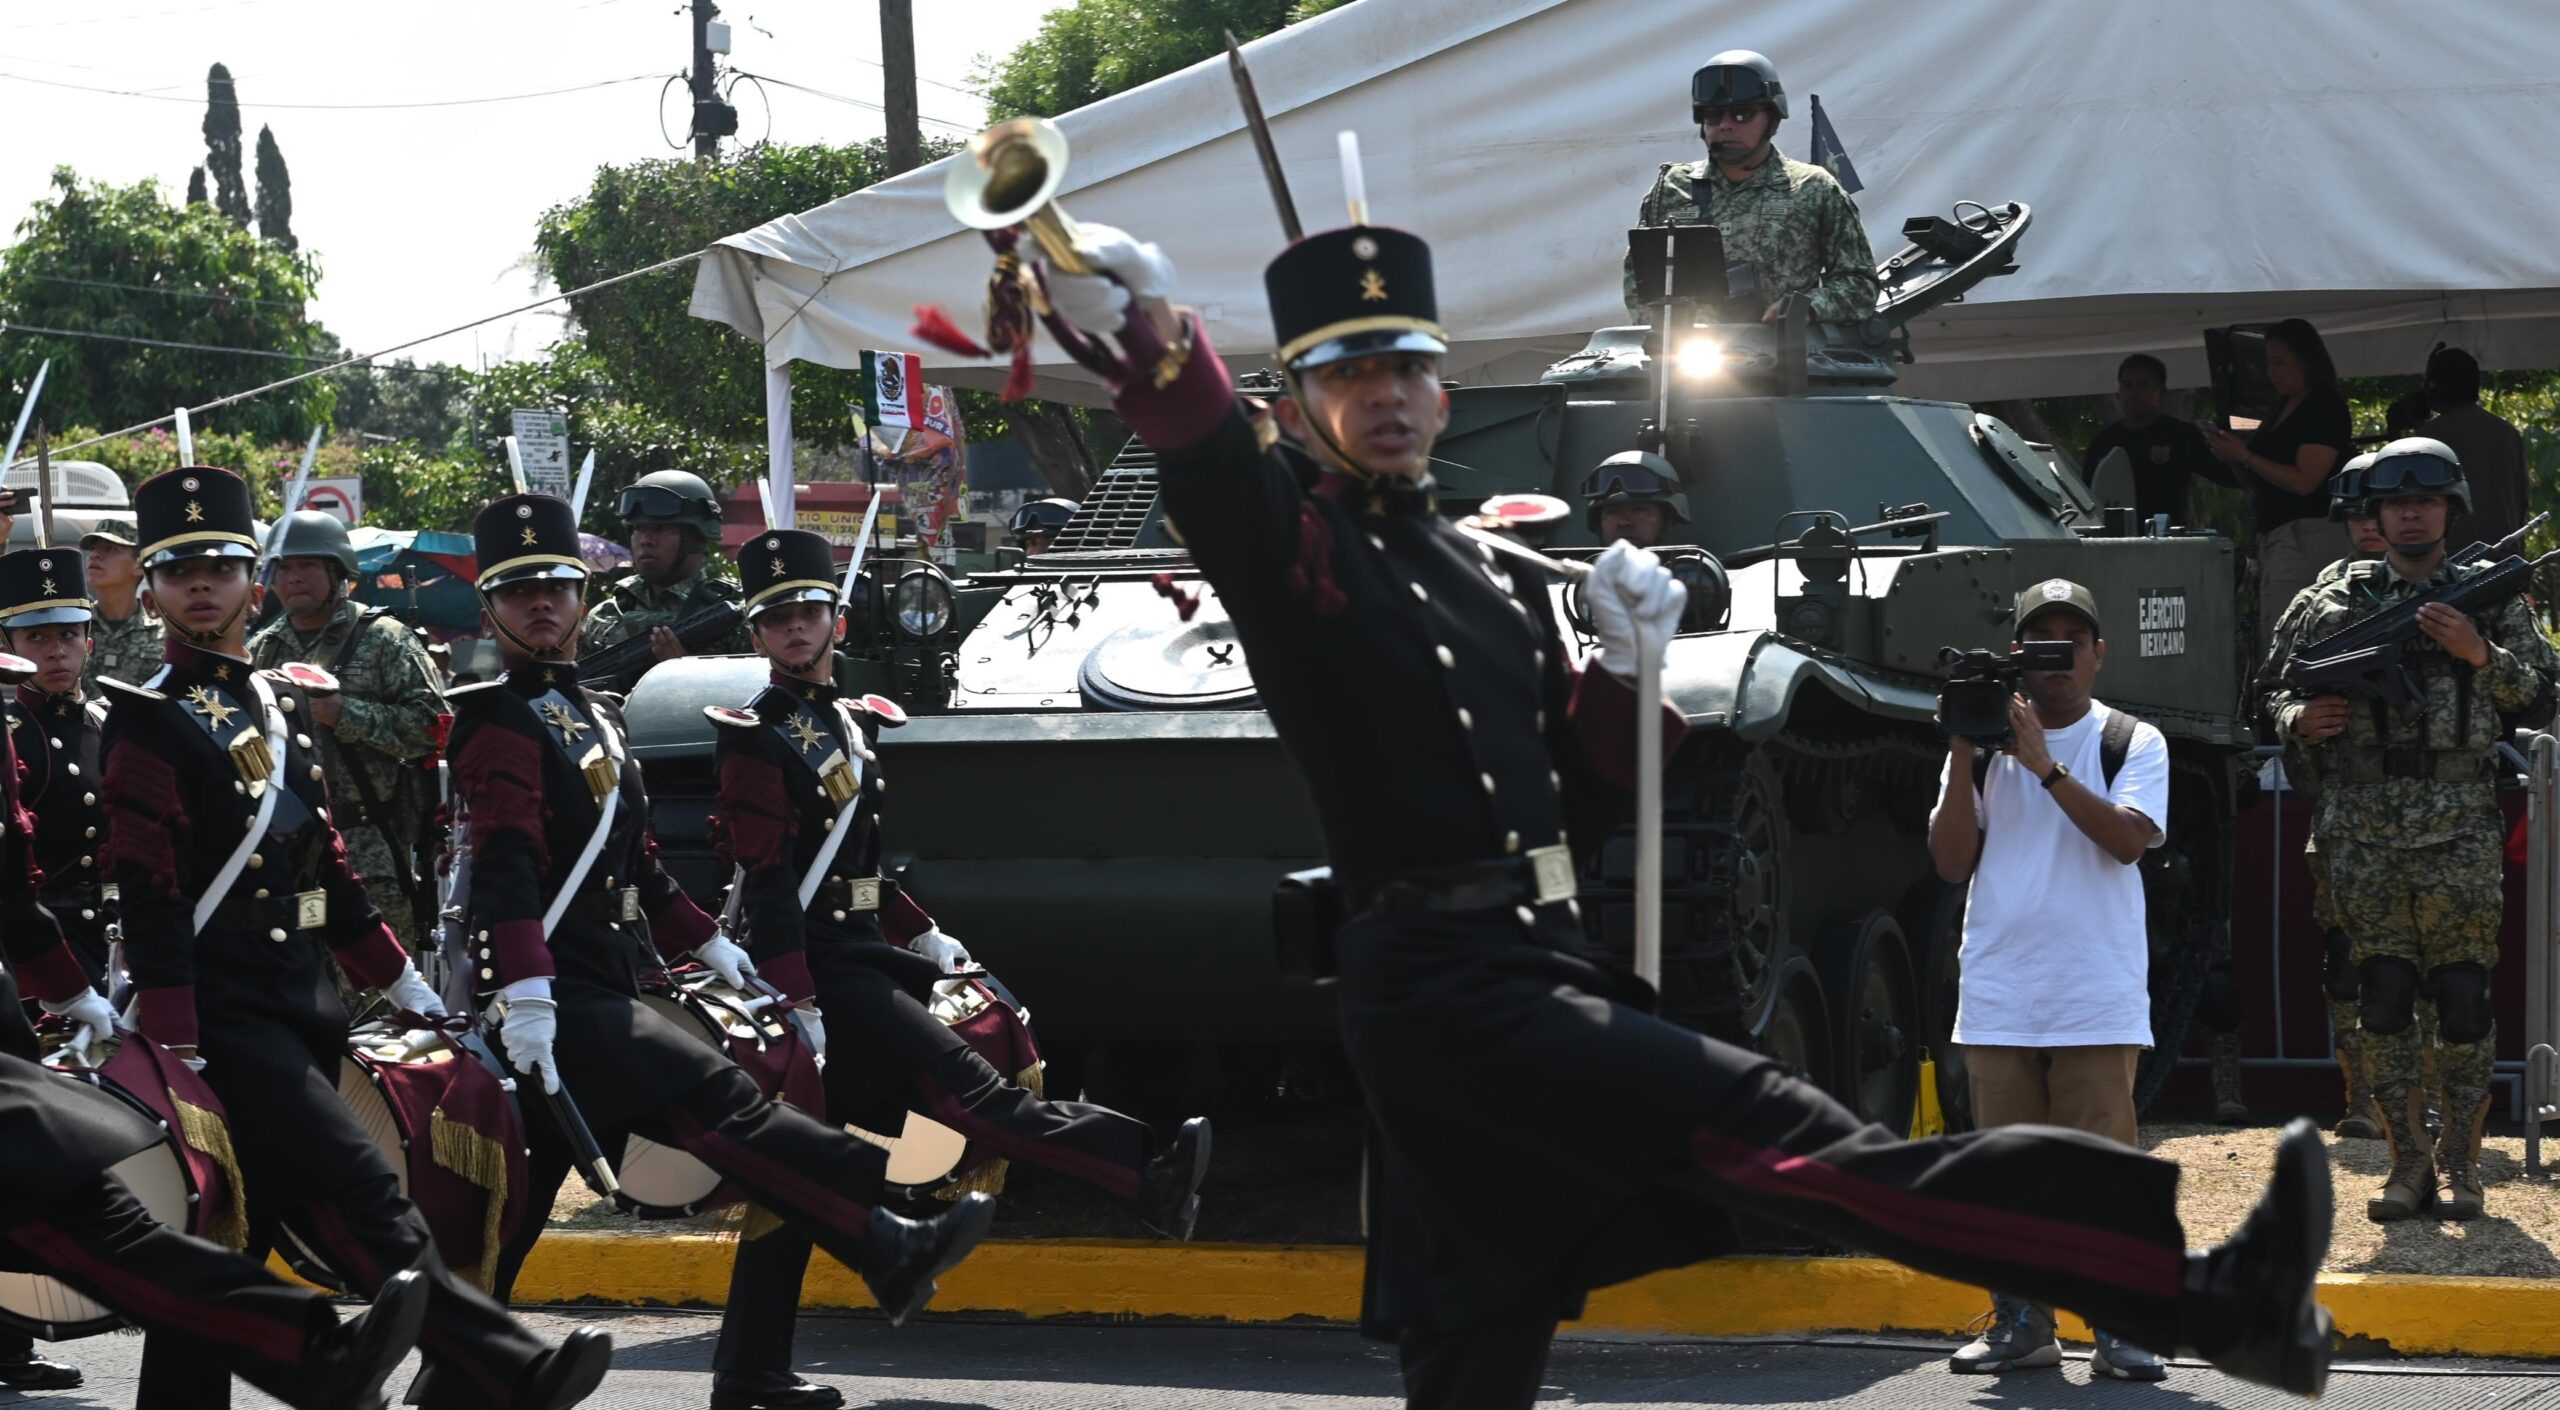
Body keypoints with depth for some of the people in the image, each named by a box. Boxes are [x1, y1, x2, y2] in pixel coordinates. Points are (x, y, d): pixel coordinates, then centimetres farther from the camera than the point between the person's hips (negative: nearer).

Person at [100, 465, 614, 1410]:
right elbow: (150, 907, -12)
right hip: (224, 1021, -8)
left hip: (305, 1012, 8)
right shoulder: (150, 727, -6)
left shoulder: (281, 706, 17)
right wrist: (174, 1062, -18)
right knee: (363, 1206, -18)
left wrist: (414, 995, 22)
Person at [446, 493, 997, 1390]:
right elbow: (505, 870, -22)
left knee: (512, 1212, 8)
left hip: (596, 993, 10)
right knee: (721, 1105, -19)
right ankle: (893, 1254, -27)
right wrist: (523, 996, -32)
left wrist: (709, 947, 31)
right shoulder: (500, 722, -10)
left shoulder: (591, 717, 20)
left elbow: (632, 866, 29)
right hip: (552, 1002, -10)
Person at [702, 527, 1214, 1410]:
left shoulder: (848, 726, 18)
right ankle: (1152, 1178, -27)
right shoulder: (760, 739, -9)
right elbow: (767, 886, -16)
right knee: (972, 1089, -16)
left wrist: (923, 939, 19)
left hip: (860, 956, 9)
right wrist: (796, 1006, -22)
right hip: (821, 972, -9)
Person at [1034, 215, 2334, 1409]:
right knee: (1786, 1140, -19)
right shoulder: (1296, 546, 0)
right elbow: (1205, 459, -22)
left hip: (1543, 969, 8)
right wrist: (1150, 333, -42)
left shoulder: (1492, 582, 21)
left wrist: (1626, 668, 6)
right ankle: (2202, 1296, -29)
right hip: (1442, 986, -8)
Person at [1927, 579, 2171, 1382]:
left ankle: (2120, 1329, -4)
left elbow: (2130, 839, -13)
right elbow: (1952, 862, 3)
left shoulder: (2131, 744, 4)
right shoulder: (1983, 746, 11)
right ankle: (2021, 1323, 12)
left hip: (2097, 998, -3)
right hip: (1998, 995, 3)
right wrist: (1963, 758, -6)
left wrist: (2045, 765, -17)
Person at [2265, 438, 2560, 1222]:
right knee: (2383, 997, 0)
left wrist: (2480, 655, -9)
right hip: (2364, 829, 1)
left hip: (2459, 832, -1)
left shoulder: (2492, 597, 9)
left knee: (2463, 997, -3)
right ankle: (2408, 1163, 7)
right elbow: (2280, 692, 14)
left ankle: (2461, 1165, 4)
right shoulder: (2338, 602, 11)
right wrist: (2301, 719, -8)